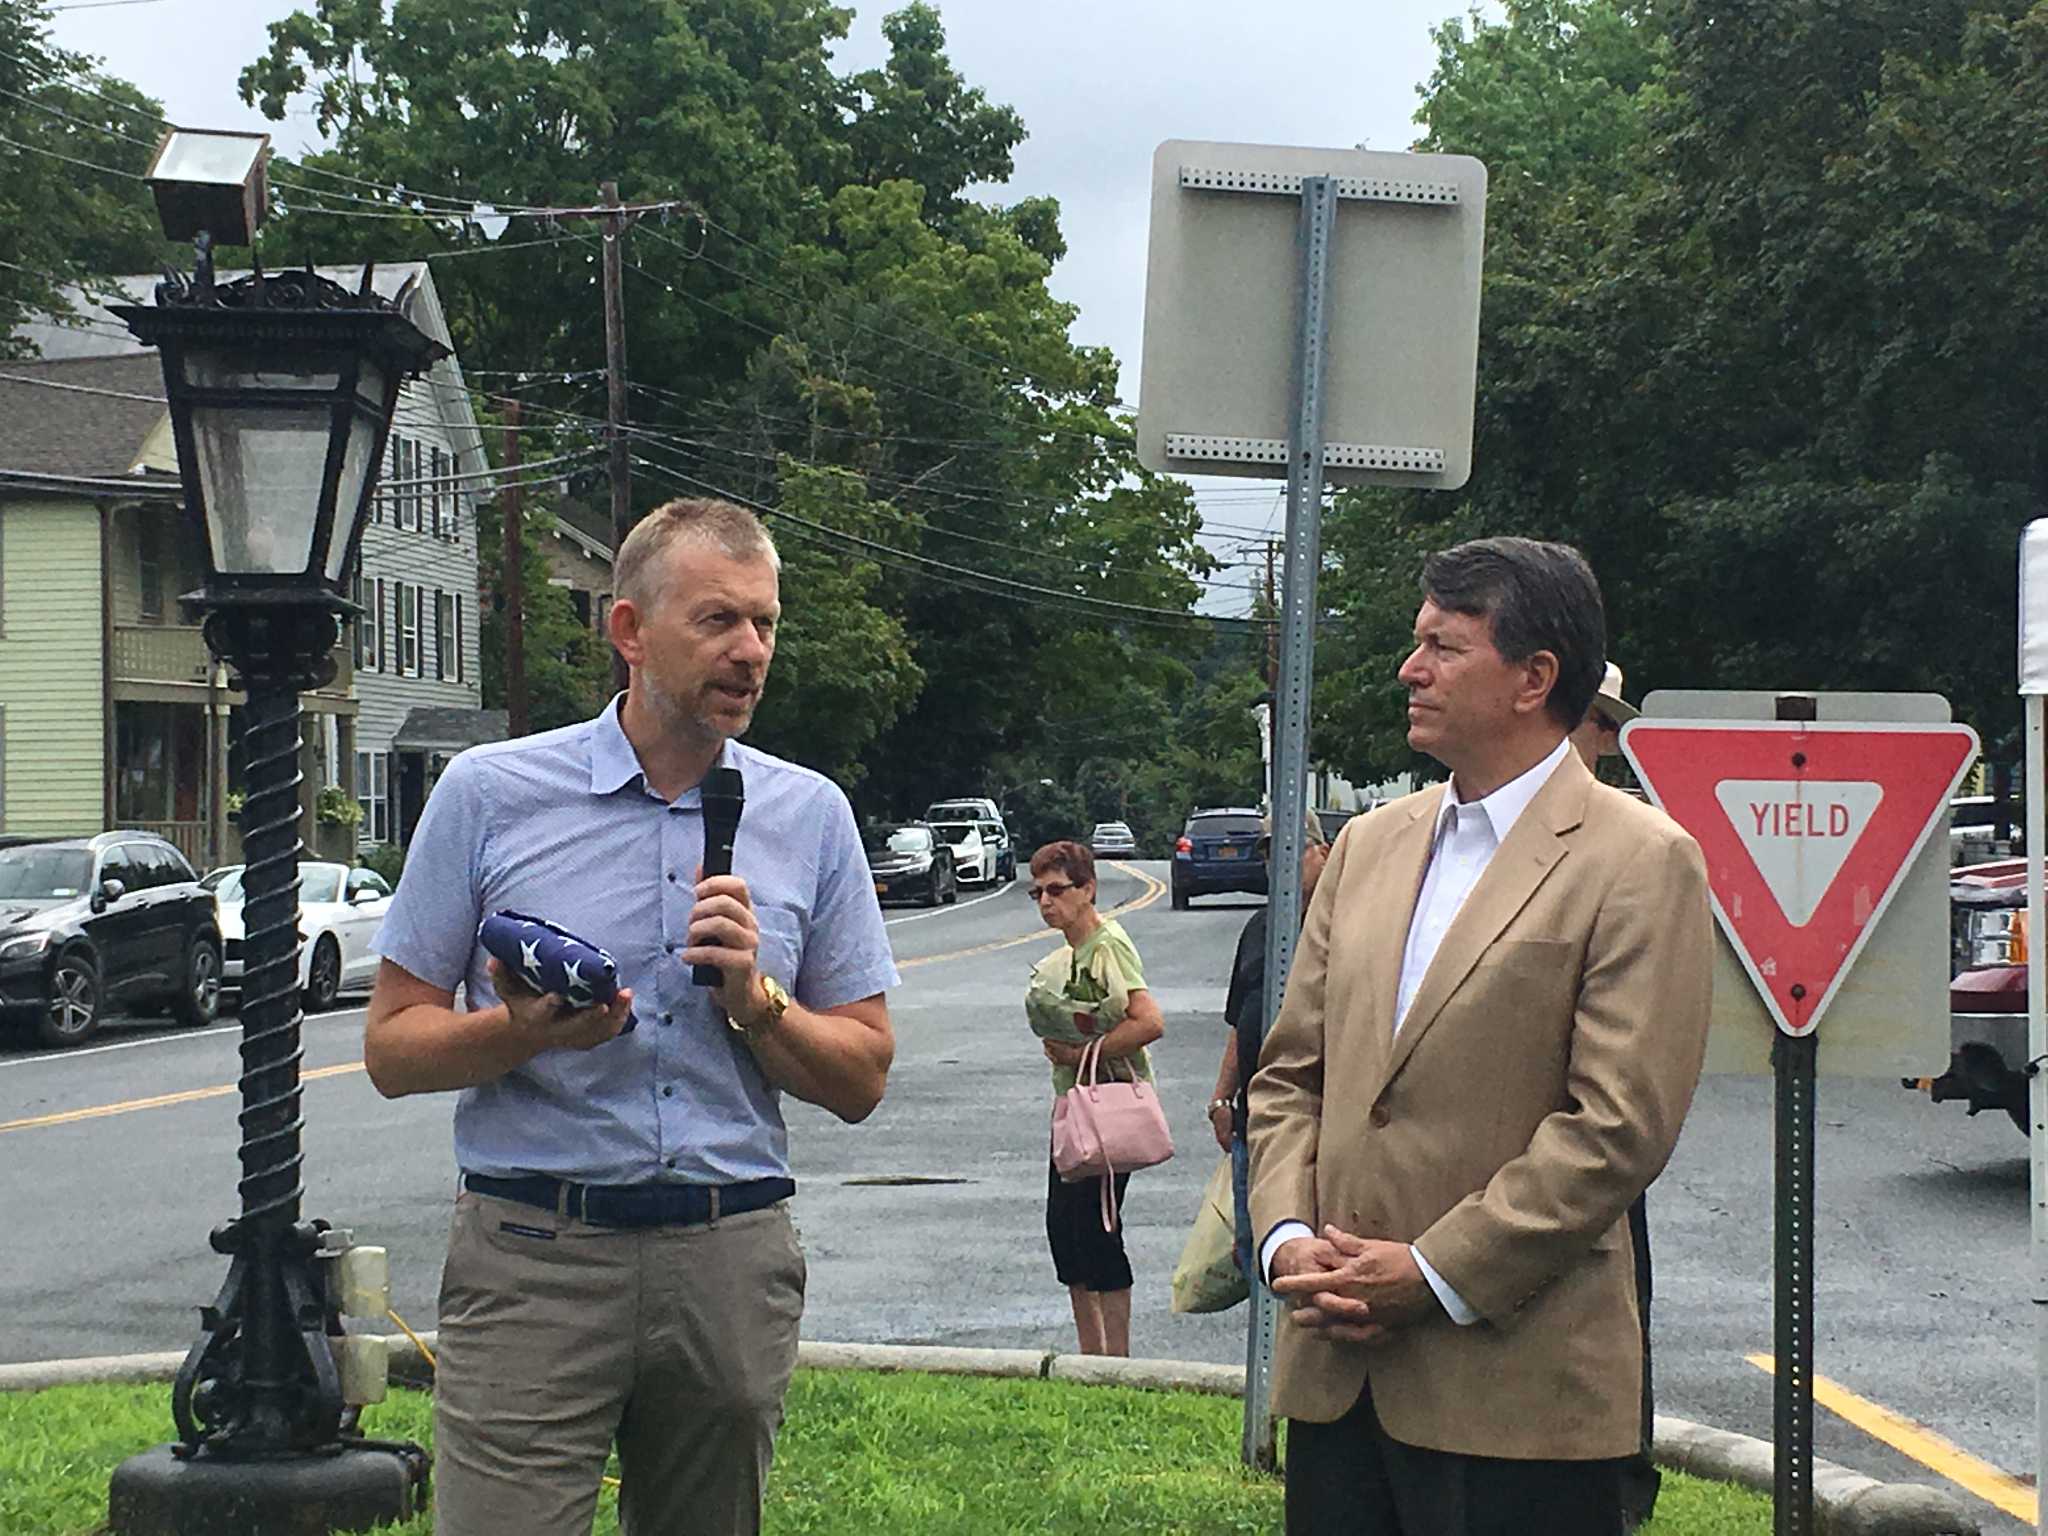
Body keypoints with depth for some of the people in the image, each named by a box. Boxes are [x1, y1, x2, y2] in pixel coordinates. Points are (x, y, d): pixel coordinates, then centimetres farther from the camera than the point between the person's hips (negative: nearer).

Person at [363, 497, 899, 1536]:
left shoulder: (811, 815, 8)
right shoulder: (489, 791, 2)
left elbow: (860, 1081, 9)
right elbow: (392, 1048, 2)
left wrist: (754, 1000, -9)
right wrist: (523, 1031, -17)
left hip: (732, 1264, 3)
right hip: (531, 1257, -2)